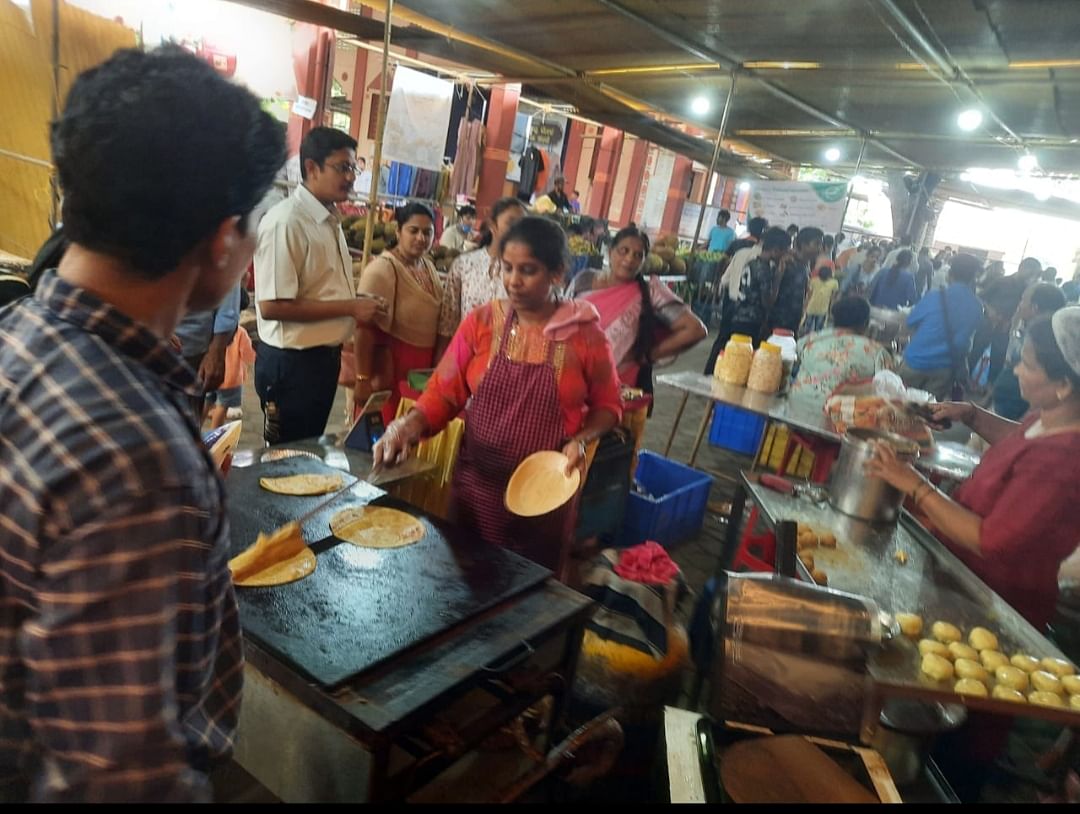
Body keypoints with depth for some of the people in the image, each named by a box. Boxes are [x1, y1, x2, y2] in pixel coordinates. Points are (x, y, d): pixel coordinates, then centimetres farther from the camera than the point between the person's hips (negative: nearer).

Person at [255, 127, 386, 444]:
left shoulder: (331, 220, 9)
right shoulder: (286, 221, -20)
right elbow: (271, 306, -25)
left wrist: (360, 307, 2)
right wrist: (351, 307, -21)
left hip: (324, 356, 9)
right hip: (292, 362, -9)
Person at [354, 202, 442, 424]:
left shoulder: (428, 266, 9)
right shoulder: (382, 269, -17)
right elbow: (366, 327, -22)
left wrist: (438, 365, 20)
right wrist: (363, 378, -23)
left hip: (423, 365, 8)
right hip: (391, 366, -7)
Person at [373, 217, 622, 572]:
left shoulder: (586, 334, -7)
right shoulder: (481, 322, -3)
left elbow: (607, 406, 4)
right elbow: (443, 393, -3)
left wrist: (581, 440, -14)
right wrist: (407, 427, -21)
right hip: (478, 482, 2)